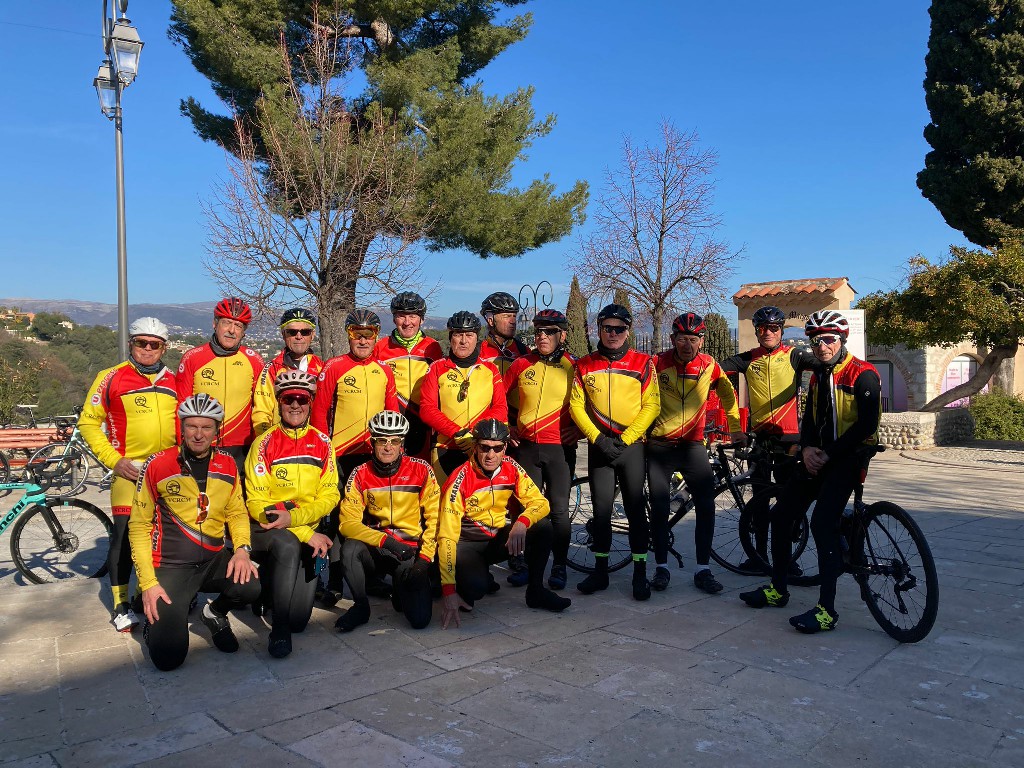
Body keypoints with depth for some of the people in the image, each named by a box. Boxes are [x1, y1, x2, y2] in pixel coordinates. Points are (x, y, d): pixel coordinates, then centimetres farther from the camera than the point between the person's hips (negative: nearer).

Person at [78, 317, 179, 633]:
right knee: (125, 533, -5)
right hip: (130, 470, -4)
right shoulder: (111, 378, -1)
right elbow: (88, 422, -1)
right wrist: (113, 459, -9)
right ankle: (121, 604, 7)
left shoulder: (173, 381, 10)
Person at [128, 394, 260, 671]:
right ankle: (157, 613, 20)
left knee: (249, 586, -29)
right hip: (170, 565, -3)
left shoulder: (227, 466, 3)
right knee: (168, 656, -16)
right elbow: (139, 526, -3)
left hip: (214, 560, 3)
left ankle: (215, 613, 7)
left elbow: (237, 513, 12)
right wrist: (148, 583, -10)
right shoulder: (158, 465, -8)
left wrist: (242, 548, -10)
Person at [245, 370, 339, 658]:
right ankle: (279, 630, -23)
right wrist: (307, 534, -18)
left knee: (299, 619, -9)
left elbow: (330, 496, 0)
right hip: (266, 529, -2)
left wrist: (293, 518, -20)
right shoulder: (264, 443, -4)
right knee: (289, 547, -39)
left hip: (308, 529, 3)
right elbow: (256, 503, -9)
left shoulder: (322, 443, 5)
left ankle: (273, 588, 23)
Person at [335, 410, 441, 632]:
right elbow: (347, 522, -10)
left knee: (420, 619, -18)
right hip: (374, 550, 1)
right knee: (350, 548, -34)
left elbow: (434, 518, -2)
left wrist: (424, 559, -10)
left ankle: (401, 588, 18)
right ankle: (361, 606, -7)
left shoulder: (421, 470, -5)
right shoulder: (361, 475, -3)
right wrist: (385, 540, -24)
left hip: (411, 550, -1)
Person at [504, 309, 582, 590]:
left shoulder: (574, 367, -2)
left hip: (560, 448, -2)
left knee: (558, 509, 1)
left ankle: (559, 567, 15)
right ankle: (526, 563, 20)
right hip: (526, 447, 2)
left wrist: (580, 429, -1)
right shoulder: (521, 364, 4)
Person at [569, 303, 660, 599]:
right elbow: (576, 405, 1)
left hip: (631, 445, -1)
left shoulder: (643, 363, 0)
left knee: (635, 508, 0)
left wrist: (625, 439, -11)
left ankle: (640, 573, 9)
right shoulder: (585, 365, 4)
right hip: (599, 446, 1)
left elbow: (651, 406, -2)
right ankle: (600, 571, 16)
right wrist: (598, 439, -10)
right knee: (601, 509, 6)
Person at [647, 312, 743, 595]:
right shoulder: (658, 363, -10)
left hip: (692, 444, 1)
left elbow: (728, 395, 13)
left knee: (706, 506, -5)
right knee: (659, 508, 1)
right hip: (659, 445, -1)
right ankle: (661, 567, 14)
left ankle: (703, 569, 7)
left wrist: (736, 429, 14)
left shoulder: (709, 365, -4)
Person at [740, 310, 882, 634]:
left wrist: (828, 455, -18)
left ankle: (827, 610, -14)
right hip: (818, 456, 8)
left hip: (848, 456, -8)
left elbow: (867, 425, -20)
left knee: (822, 523, -21)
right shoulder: (818, 377, 14)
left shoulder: (863, 374, -12)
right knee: (781, 514, 5)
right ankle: (777, 589, 19)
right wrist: (807, 449, -6)